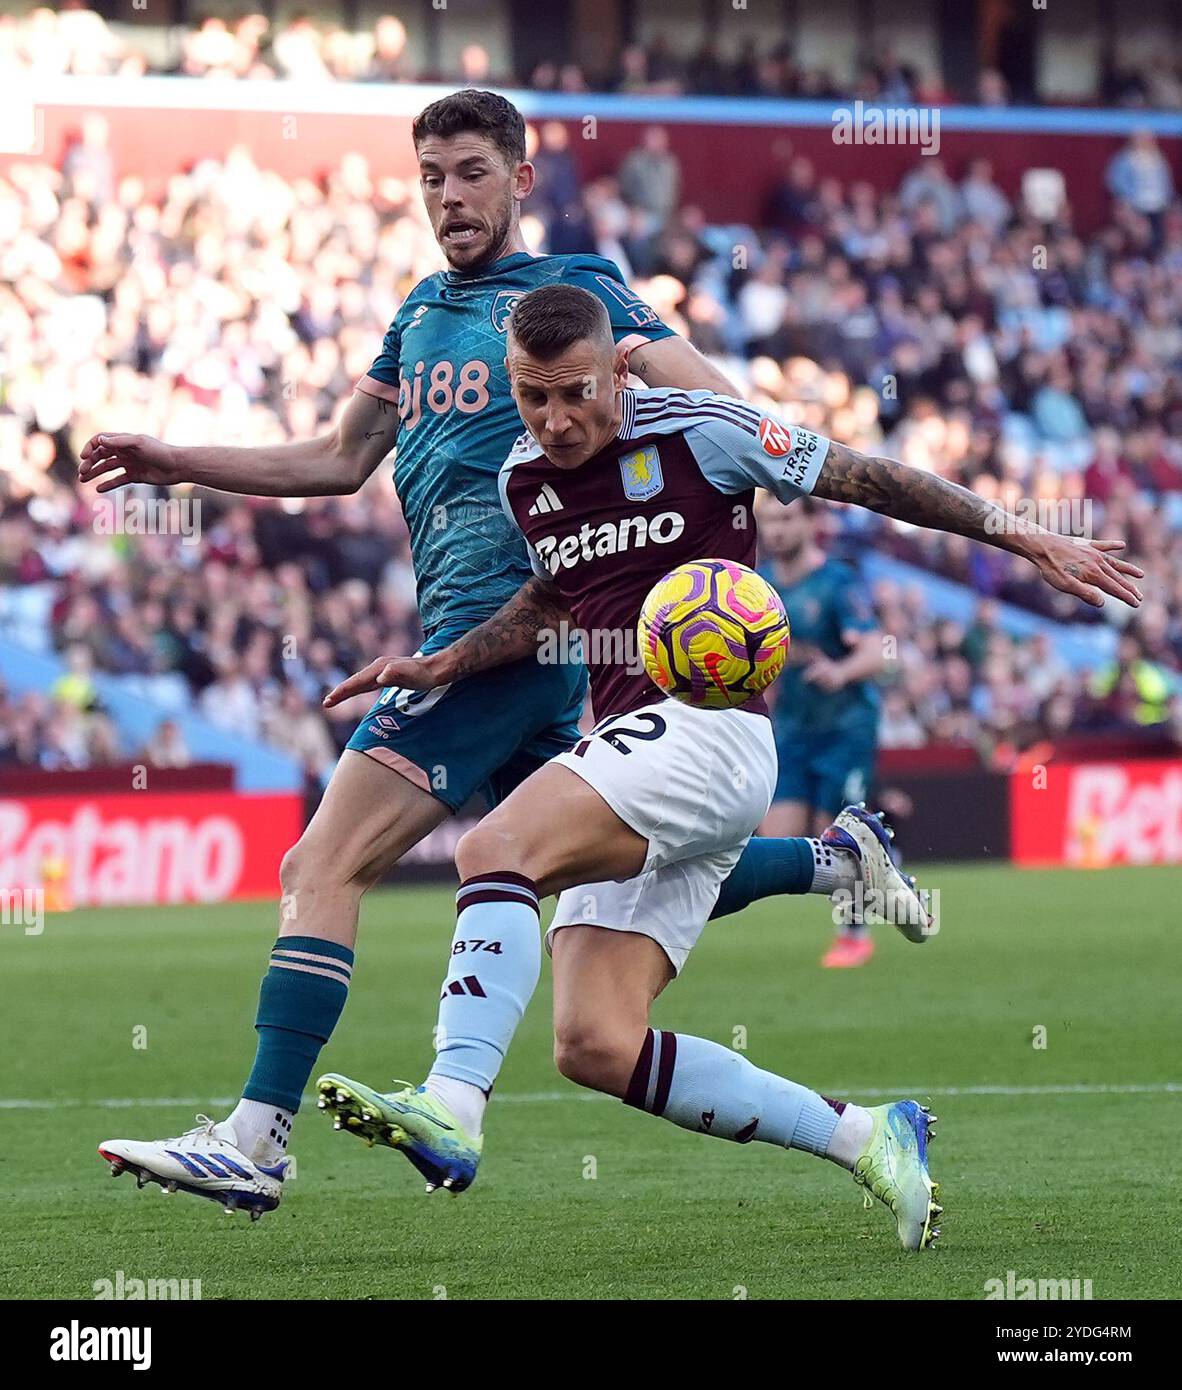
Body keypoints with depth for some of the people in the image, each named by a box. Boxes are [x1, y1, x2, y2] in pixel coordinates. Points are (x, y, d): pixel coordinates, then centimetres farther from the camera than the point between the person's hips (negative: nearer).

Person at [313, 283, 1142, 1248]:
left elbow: (868, 480, 1)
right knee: (595, 1048, -7)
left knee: (496, 847, -30)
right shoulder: (523, 480, 13)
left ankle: (452, 1110, -41)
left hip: (709, 729, -8)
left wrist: (1027, 540, 1)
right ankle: (864, 1137, 2)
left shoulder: (698, 432, -6)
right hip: (629, 745, 8)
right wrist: (441, 666, 19)